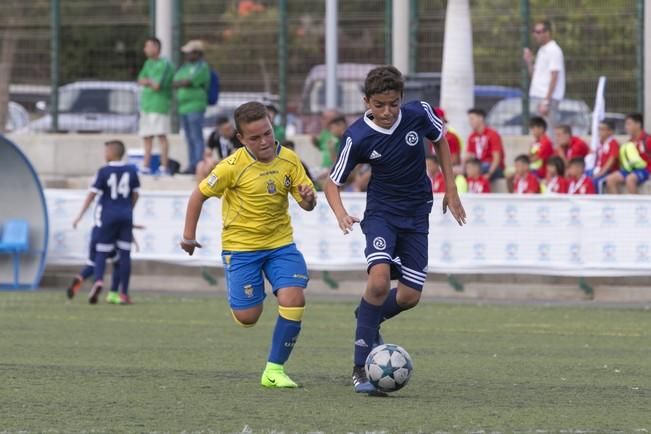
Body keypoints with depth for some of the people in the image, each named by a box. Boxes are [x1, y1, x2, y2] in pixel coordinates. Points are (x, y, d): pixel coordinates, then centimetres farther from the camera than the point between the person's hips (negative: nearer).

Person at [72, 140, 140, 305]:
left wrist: (80, 216, -1)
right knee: (125, 254, 5)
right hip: (126, 216, 3)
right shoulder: (131, 171, 3)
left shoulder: (104, 172, -8)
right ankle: (124, 294, 5)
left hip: (108, 217, -3)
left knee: (102, 252, 3)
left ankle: (98, 281, -24)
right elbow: (135, 194, 9)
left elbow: (92, 194, -7)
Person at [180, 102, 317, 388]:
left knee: (293, 299, -19)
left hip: (280, 242, 3)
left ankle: (274, 370, -6)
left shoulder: (289, 160, -6)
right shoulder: (233, 166, -17)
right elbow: (198, 195, -6)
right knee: (247, 317, -4)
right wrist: (189, 235, -3)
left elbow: (307, 205, 0)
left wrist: (308, 198, -23)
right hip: (241, 246, -3)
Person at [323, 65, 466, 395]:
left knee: (409, 296, -1)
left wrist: (451, 190, 8)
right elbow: (333, 183, -9)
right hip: (381, 212, -3)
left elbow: (440, 140, 10)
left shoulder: (419, 114, -13)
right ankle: (360, 369, -19)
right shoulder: (358, 137, -19)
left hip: (417, 215, 3)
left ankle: (369, 318, 35)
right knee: (380, 278, -26)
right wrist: (341, 214, -29)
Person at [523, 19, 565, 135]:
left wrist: (546, 101, -20)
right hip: (537, 97, 9)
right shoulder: (542, 50, 18)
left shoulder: (553, 50, -10)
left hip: (548, 98, -9)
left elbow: (554, 78, -15)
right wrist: (529, 62, 6)